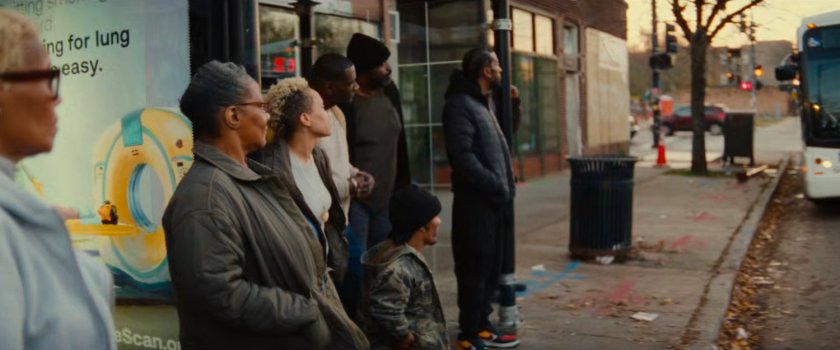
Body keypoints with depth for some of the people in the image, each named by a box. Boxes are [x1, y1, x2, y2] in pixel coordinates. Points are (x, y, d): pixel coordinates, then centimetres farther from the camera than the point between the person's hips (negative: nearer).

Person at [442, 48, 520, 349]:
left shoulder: (485, 102, 17)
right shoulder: (460, 104, -13)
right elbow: (462, 156, -22)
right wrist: (496, 185, -19)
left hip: (493, 199, 10)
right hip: (476, 200, -10)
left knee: (490, 267, 15)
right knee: (475, 268, -3)